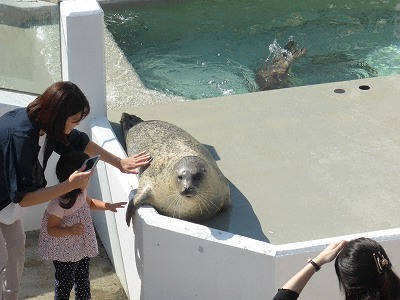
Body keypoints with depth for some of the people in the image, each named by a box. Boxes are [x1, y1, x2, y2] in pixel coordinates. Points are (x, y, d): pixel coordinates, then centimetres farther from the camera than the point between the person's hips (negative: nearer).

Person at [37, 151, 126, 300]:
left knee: (83, 279, 23)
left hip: (83, 246, 7)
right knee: (65, 282, 11)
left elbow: (90, 202, 16)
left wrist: (108, 206, 1)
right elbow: (51, 229, -24)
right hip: (64, 252, -7)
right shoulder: (59, 203, -33)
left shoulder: (81, 192, -8)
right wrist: (70, 231, -40)